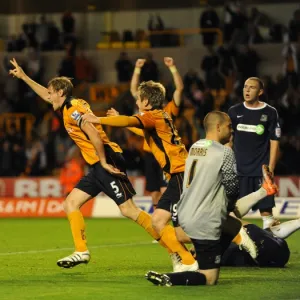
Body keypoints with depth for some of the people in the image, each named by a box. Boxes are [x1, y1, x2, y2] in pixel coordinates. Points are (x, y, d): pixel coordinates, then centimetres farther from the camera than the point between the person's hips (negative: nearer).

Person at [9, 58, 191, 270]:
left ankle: (176, 247, -13)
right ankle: (81, 252, 6)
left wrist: (104, 162, -19)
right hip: (98, 165, 10)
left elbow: (94, 135, -23)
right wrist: (23, 76, 39)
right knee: (71, 203, 7)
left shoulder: (73, 110, -11)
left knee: (129, 209, -13)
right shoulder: (69, 107, 17)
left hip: (107, 163, -10)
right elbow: (47, 96, 35)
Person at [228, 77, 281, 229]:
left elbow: (274, 141, 0)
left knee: (266, 208, -3)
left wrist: (270, 169, -7)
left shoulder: (270, 113, 0)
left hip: (261, 170, -2)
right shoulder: (234, 111, 6)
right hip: (237, 169, 2)